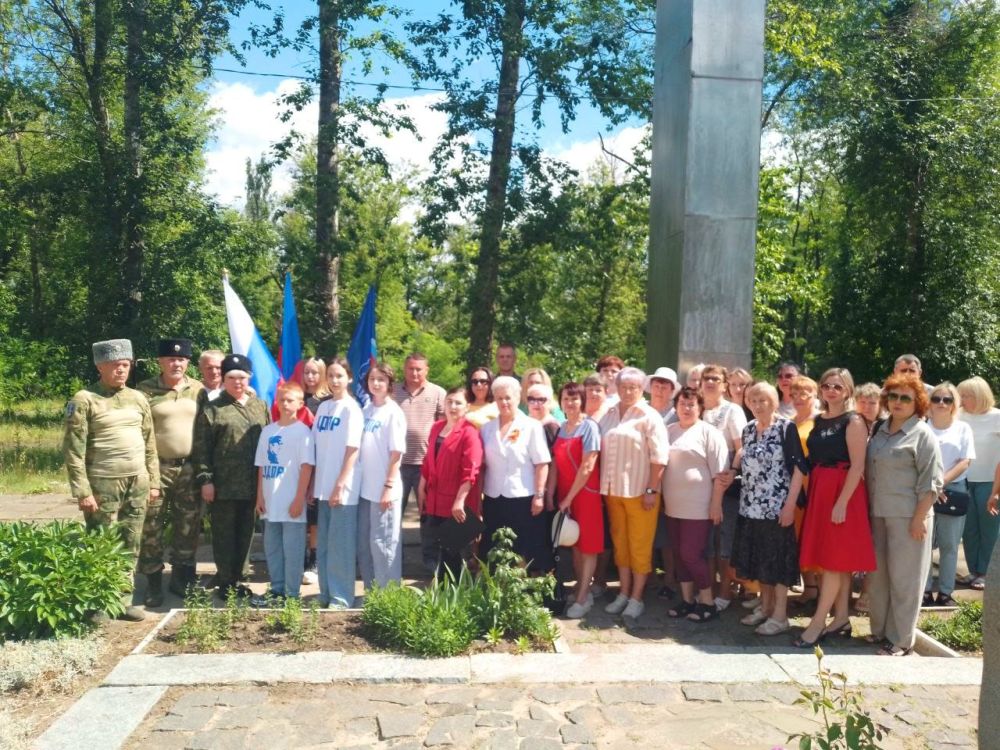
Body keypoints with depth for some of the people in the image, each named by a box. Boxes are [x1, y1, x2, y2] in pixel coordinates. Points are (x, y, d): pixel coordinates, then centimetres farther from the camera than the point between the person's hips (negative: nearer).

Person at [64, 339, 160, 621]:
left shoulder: (138, 398, 10)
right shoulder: (84, 400, -6)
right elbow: (73, 450, -10)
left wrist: (153, 482, 10)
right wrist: (82, 491, -14)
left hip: (138, 483, 5)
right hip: (104, 485, -5)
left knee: (131, 547, 10)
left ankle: (123, 600, 20)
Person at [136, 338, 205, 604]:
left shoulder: (198, 390, 7)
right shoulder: (145, 390, -2)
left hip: (189, 468, 3)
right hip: (157, 468, -3)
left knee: (187, 528, 10)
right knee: (151, 528, 1)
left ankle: (181, 579, 24)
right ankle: (153, 585, 13)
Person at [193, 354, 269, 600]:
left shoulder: (260, 406, 11)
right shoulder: (212, 410, -1)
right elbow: (201, 448, -5)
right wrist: (205, 479, -11)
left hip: (252, 484, 4)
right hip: (223, 485, -4)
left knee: (244, 533, 12)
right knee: (224, 534, 4)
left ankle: (235, 578, 24)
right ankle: (225, 582, 15)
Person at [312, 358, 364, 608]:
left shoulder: (351, 409, -7)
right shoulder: (323, 407, 10)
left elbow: (352, 451, -12)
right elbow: (317, 448, 12)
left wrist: (340, 485, -16)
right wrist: (313, 484, 9)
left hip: (343, 488, -6)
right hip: (323, 486, 6)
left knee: (340, 545, -1)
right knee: (323, 545, 12)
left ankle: (341, 598, 8)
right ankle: (326, 595, 24)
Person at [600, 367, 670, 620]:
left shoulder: (649, 417, -7)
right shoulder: (609, 415, 9)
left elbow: (659, 457, -10)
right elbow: (602, 451, 12)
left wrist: (652, 490, -14)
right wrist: (603, 486, 7)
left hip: (639, 491, -5)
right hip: (613, 490, 5)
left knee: (640, 546, 4)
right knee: (620, 543, 14)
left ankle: (637, 598, 14)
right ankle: (623, 593, 25)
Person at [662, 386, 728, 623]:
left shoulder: (708, 432, -6)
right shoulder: (669, 431, 11)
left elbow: (719, 473, -9)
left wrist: (716, 504, -12)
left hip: (698, 507, -6)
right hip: (673, 506, 6)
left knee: (691, 554, -5)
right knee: (679, 554, 10)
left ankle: (708, 602, 9)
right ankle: (687, 599, 22)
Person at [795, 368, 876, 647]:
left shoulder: (853, 422, -7)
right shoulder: (819, 420, 12)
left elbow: (857, 466, -14)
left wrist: (842, 502, -20)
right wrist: (811, 492, 6)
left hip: (842, 492, -7)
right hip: (819, 491, 7)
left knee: (835, 558, -3)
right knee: (835, 559, 12)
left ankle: (818, 623, -1)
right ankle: (842, 618, 20)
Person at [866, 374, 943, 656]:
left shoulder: (922, 434, -8)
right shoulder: (880, 429, 11)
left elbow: (931, 482, -11)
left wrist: (919, 518, -16)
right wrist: (869, 506, 13)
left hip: (907, 517, -6)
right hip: (879, 514, 6)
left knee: (903, 578, 2)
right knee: (879, 575, 14)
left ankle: (900, 640, 13)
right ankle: (880, 629, 27)